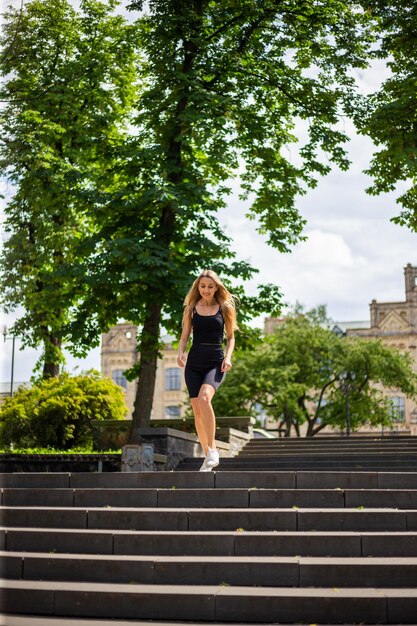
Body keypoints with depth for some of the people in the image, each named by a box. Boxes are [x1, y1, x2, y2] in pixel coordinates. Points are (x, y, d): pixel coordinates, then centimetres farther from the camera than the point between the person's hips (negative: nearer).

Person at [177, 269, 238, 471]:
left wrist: (228, 357, -6)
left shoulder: (224, 308, 6)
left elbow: (230, 337, 11)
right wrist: (180, 353, -9)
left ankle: (212, 449, -18)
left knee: (204, 398, -28)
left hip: (216, 362, -3)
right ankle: (208, 455, 14)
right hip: (194, 362, 3)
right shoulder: (191, 308, 9)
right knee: (197, 410, 1)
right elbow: (184, 336, 10)